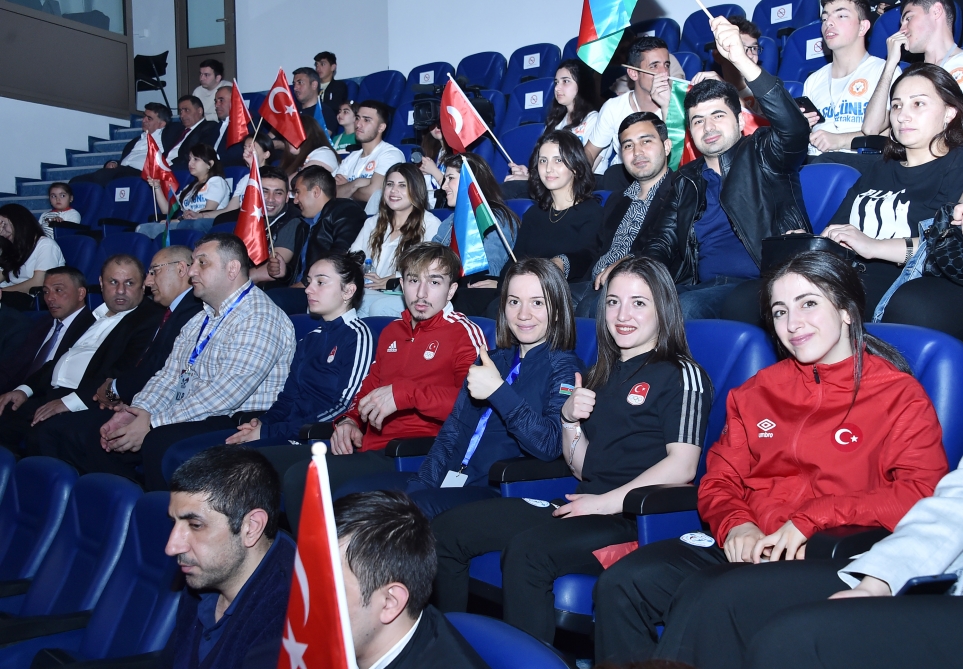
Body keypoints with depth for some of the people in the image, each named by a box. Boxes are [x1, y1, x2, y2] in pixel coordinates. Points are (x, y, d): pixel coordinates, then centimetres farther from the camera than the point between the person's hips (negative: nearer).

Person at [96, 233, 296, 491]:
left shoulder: (259, 317, -13)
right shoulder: (200, 321, 18)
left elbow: (227, 391, -22)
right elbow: (169, 376, 15)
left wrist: (153, 424, -21)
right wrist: (137, 411, -6)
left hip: (239, 426, -9)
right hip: (187, 420, 9)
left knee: (158, 442, -31)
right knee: (99, 441, -3)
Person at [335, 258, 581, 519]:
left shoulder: (562, 367, 0)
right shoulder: (491, 360, 20)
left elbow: (550, 446, -17)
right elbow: (450, 433, 15)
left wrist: (498, 391, -22)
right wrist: (418, 487, 0)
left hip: (502, 494, -6)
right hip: (449, 480, 7)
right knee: (350, 494, -13)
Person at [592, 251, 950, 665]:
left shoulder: (899, 396, 3)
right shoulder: (758, 391, 19)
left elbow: (922, 494, -10)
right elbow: (720, 481, 19)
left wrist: (811, 520, -17)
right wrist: (736, 525, -4)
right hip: (743, 549, 5)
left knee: (703, 602, -33)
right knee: (621, 583, -19)